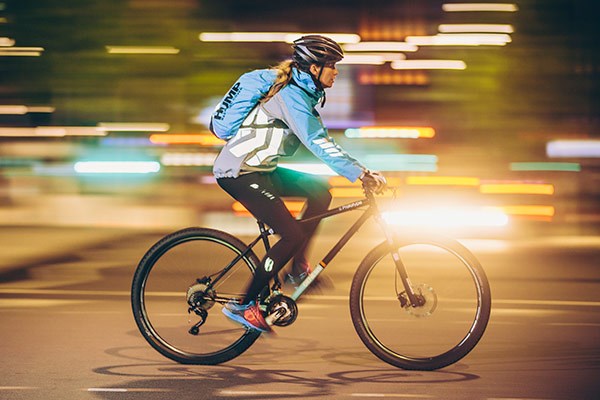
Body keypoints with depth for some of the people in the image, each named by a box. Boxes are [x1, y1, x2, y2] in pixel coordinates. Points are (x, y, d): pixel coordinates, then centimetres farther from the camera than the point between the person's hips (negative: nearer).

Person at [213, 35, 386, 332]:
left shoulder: (304, 93, 12)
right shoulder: (292, 96, -19)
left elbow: (320, 140, 17)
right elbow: (318, 143, -30)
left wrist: (362, 171, 10)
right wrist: (361, 174, -35)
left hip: (257, 169, 10)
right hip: (238, 173, -10)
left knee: (320, 192, 5)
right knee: (293, 235, -12)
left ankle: (298, 265, 11)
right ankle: (244, 305, -5)